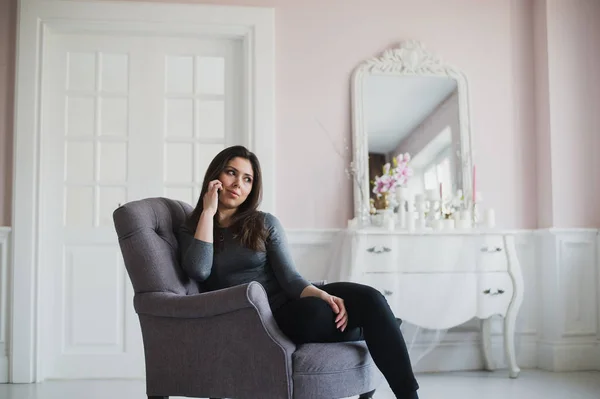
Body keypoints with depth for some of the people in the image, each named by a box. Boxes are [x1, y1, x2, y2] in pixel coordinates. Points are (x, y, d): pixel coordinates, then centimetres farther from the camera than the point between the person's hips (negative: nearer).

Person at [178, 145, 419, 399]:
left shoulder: (265, 223, 10)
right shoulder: (191, 231, 8)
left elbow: (289, 276, -2)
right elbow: (199, 271, -15)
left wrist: (320, 294, -24)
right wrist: (208, 211, -8)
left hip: (290, 302, 3)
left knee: (368, 298, -25)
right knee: (314, 313, -36)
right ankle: (368, 332, -8)